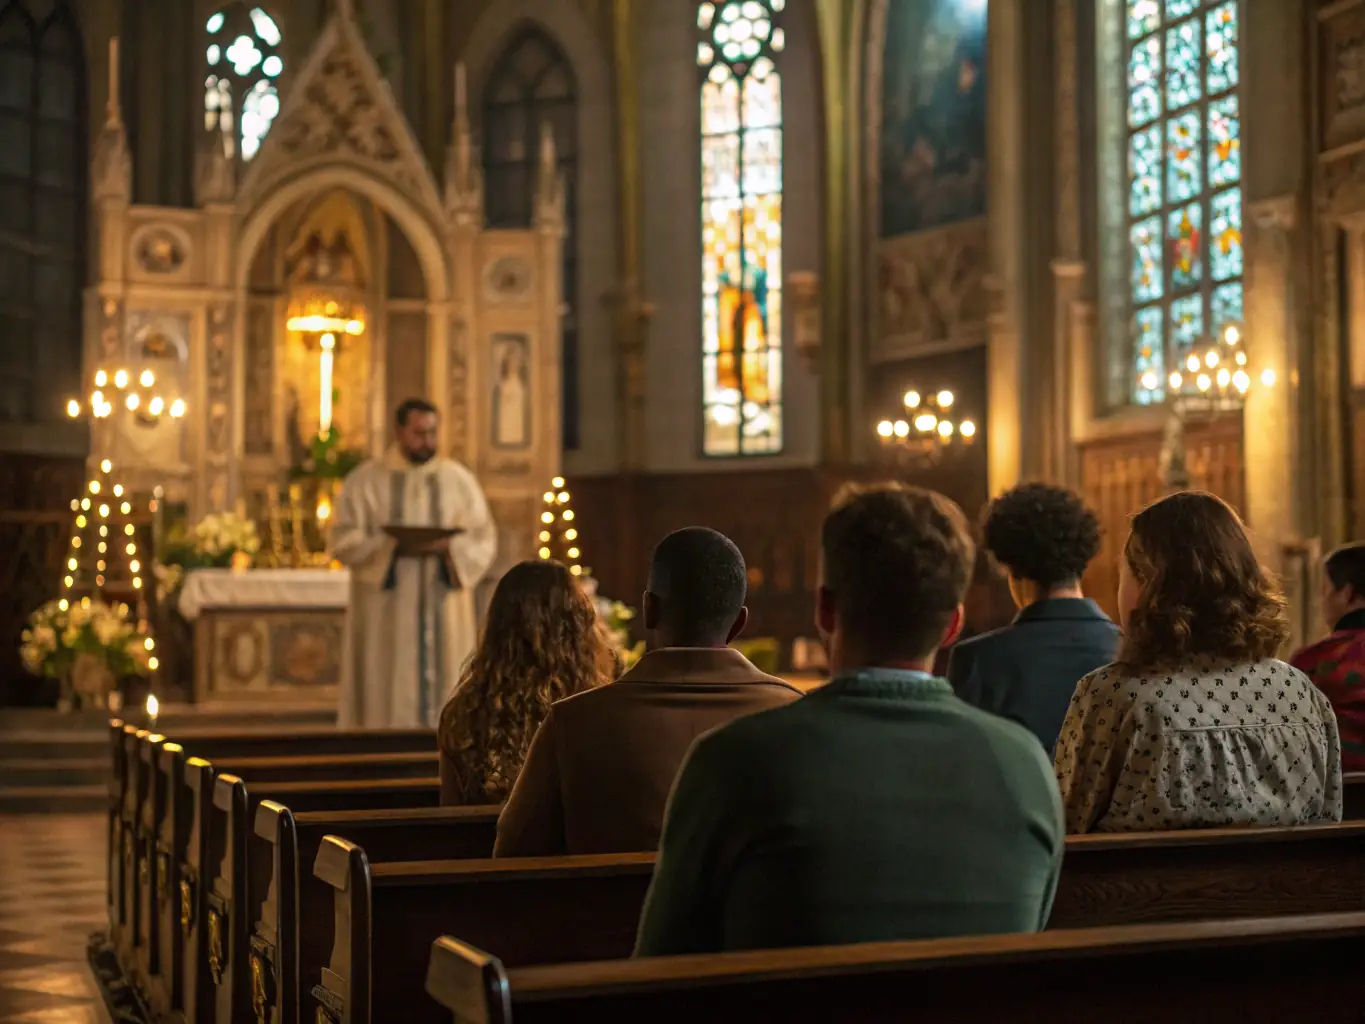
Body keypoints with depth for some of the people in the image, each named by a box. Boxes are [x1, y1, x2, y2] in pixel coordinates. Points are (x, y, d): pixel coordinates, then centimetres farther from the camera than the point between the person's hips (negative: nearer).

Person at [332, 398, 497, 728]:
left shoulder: (459, 479, 9)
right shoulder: (365, 481, 3)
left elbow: (483, 540, 5)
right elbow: (345, 542, -4)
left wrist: (448, 547, -16)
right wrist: (394, 548, -18)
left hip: (444, 609, 2)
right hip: (386, 612, -2)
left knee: (445, 688, -1)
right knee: (387, 695, -4)